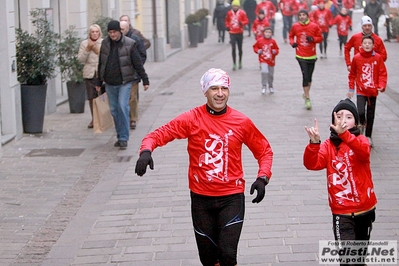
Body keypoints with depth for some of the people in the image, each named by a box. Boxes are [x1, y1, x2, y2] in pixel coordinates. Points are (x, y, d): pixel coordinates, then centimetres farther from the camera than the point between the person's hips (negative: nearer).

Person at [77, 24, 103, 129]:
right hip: (89, 73, 2)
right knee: (91, 97, 6)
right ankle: (93, 119, 17)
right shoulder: (84, 43, 8)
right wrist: (88, 49, -8)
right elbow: (80, 59, 2)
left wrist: (98, 51, -15)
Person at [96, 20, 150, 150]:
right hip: (110, 83, 4)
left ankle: (123, 138, -13)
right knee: (114, 110, 7)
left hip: (124, 82, -4)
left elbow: (138, 64, -5)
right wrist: (99, 82, 15)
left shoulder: (129, 44, -8)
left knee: (122, 106, -17)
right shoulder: (105, 44, 4)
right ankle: (120, 136, 19)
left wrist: (145, 80, -6)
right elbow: (101, 64, 12)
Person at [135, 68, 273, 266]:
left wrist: (262, 178, -7)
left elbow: (264, 151, 9)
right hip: (201, 198, 1)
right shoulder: (192, 119, -6)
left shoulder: (241, 122, -2)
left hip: (232, 197, -1)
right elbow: (159, 134, -10)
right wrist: (146, 151, -32)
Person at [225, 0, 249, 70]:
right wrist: (227, 26, 0)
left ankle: (240, 62, 30)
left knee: (240, 48, 11)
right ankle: (234, 63, -3)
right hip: (232, 33, 1)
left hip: (239, 33, 0)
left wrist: (242, 23, -22)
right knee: (233, 48, -7)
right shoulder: (229, 13, 2)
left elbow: (246, 20, -2)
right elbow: (227, 21, 17)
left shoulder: (242, 13, -5)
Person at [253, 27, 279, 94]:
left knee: (271, 75, 14)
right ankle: (264, 87, -11)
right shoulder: (260, 40, -5)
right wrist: (258, 51, -11)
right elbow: (255, 46, 7)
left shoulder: (273, 41, -3)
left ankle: (270, 87, 38)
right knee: (264, 71, -25)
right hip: (263, 60, -3)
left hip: (271, 60, 3)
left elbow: (277, 49, 7)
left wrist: (275, 51, -14)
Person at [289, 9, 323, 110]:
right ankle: (307, 99, -4)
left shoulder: (314, 26, -4)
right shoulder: (295, 26, -1)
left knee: (309, 77, 12)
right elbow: (291, 36, 15)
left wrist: (313, 39, -17)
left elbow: (320, 38, 2)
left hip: (311, 56, 2)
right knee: (305, 76, -11)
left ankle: (306, 94, 34)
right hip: (301, 56, -1)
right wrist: (292, 42, -6)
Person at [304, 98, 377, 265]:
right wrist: (314, 143, -38)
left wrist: (344, 134, -46)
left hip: (365, 208, 2)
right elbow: (312, 164, -19)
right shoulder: (328, 146, -3)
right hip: (342, 212, -2)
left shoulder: (360, 140, -4)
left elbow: (364, 152, -29)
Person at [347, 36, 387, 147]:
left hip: (373, 91, 1)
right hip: (361, 91, -1)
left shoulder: (378, 58, -5)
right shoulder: (356, 58, -5)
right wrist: (351, 89, 8)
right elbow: (352, 74, 6)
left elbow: (383, 73, -1)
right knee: (360, 112, -19)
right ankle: (362, 123, 15)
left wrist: (381, 86, -16)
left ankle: (368, 136, 24)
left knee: (371, 115, 9)